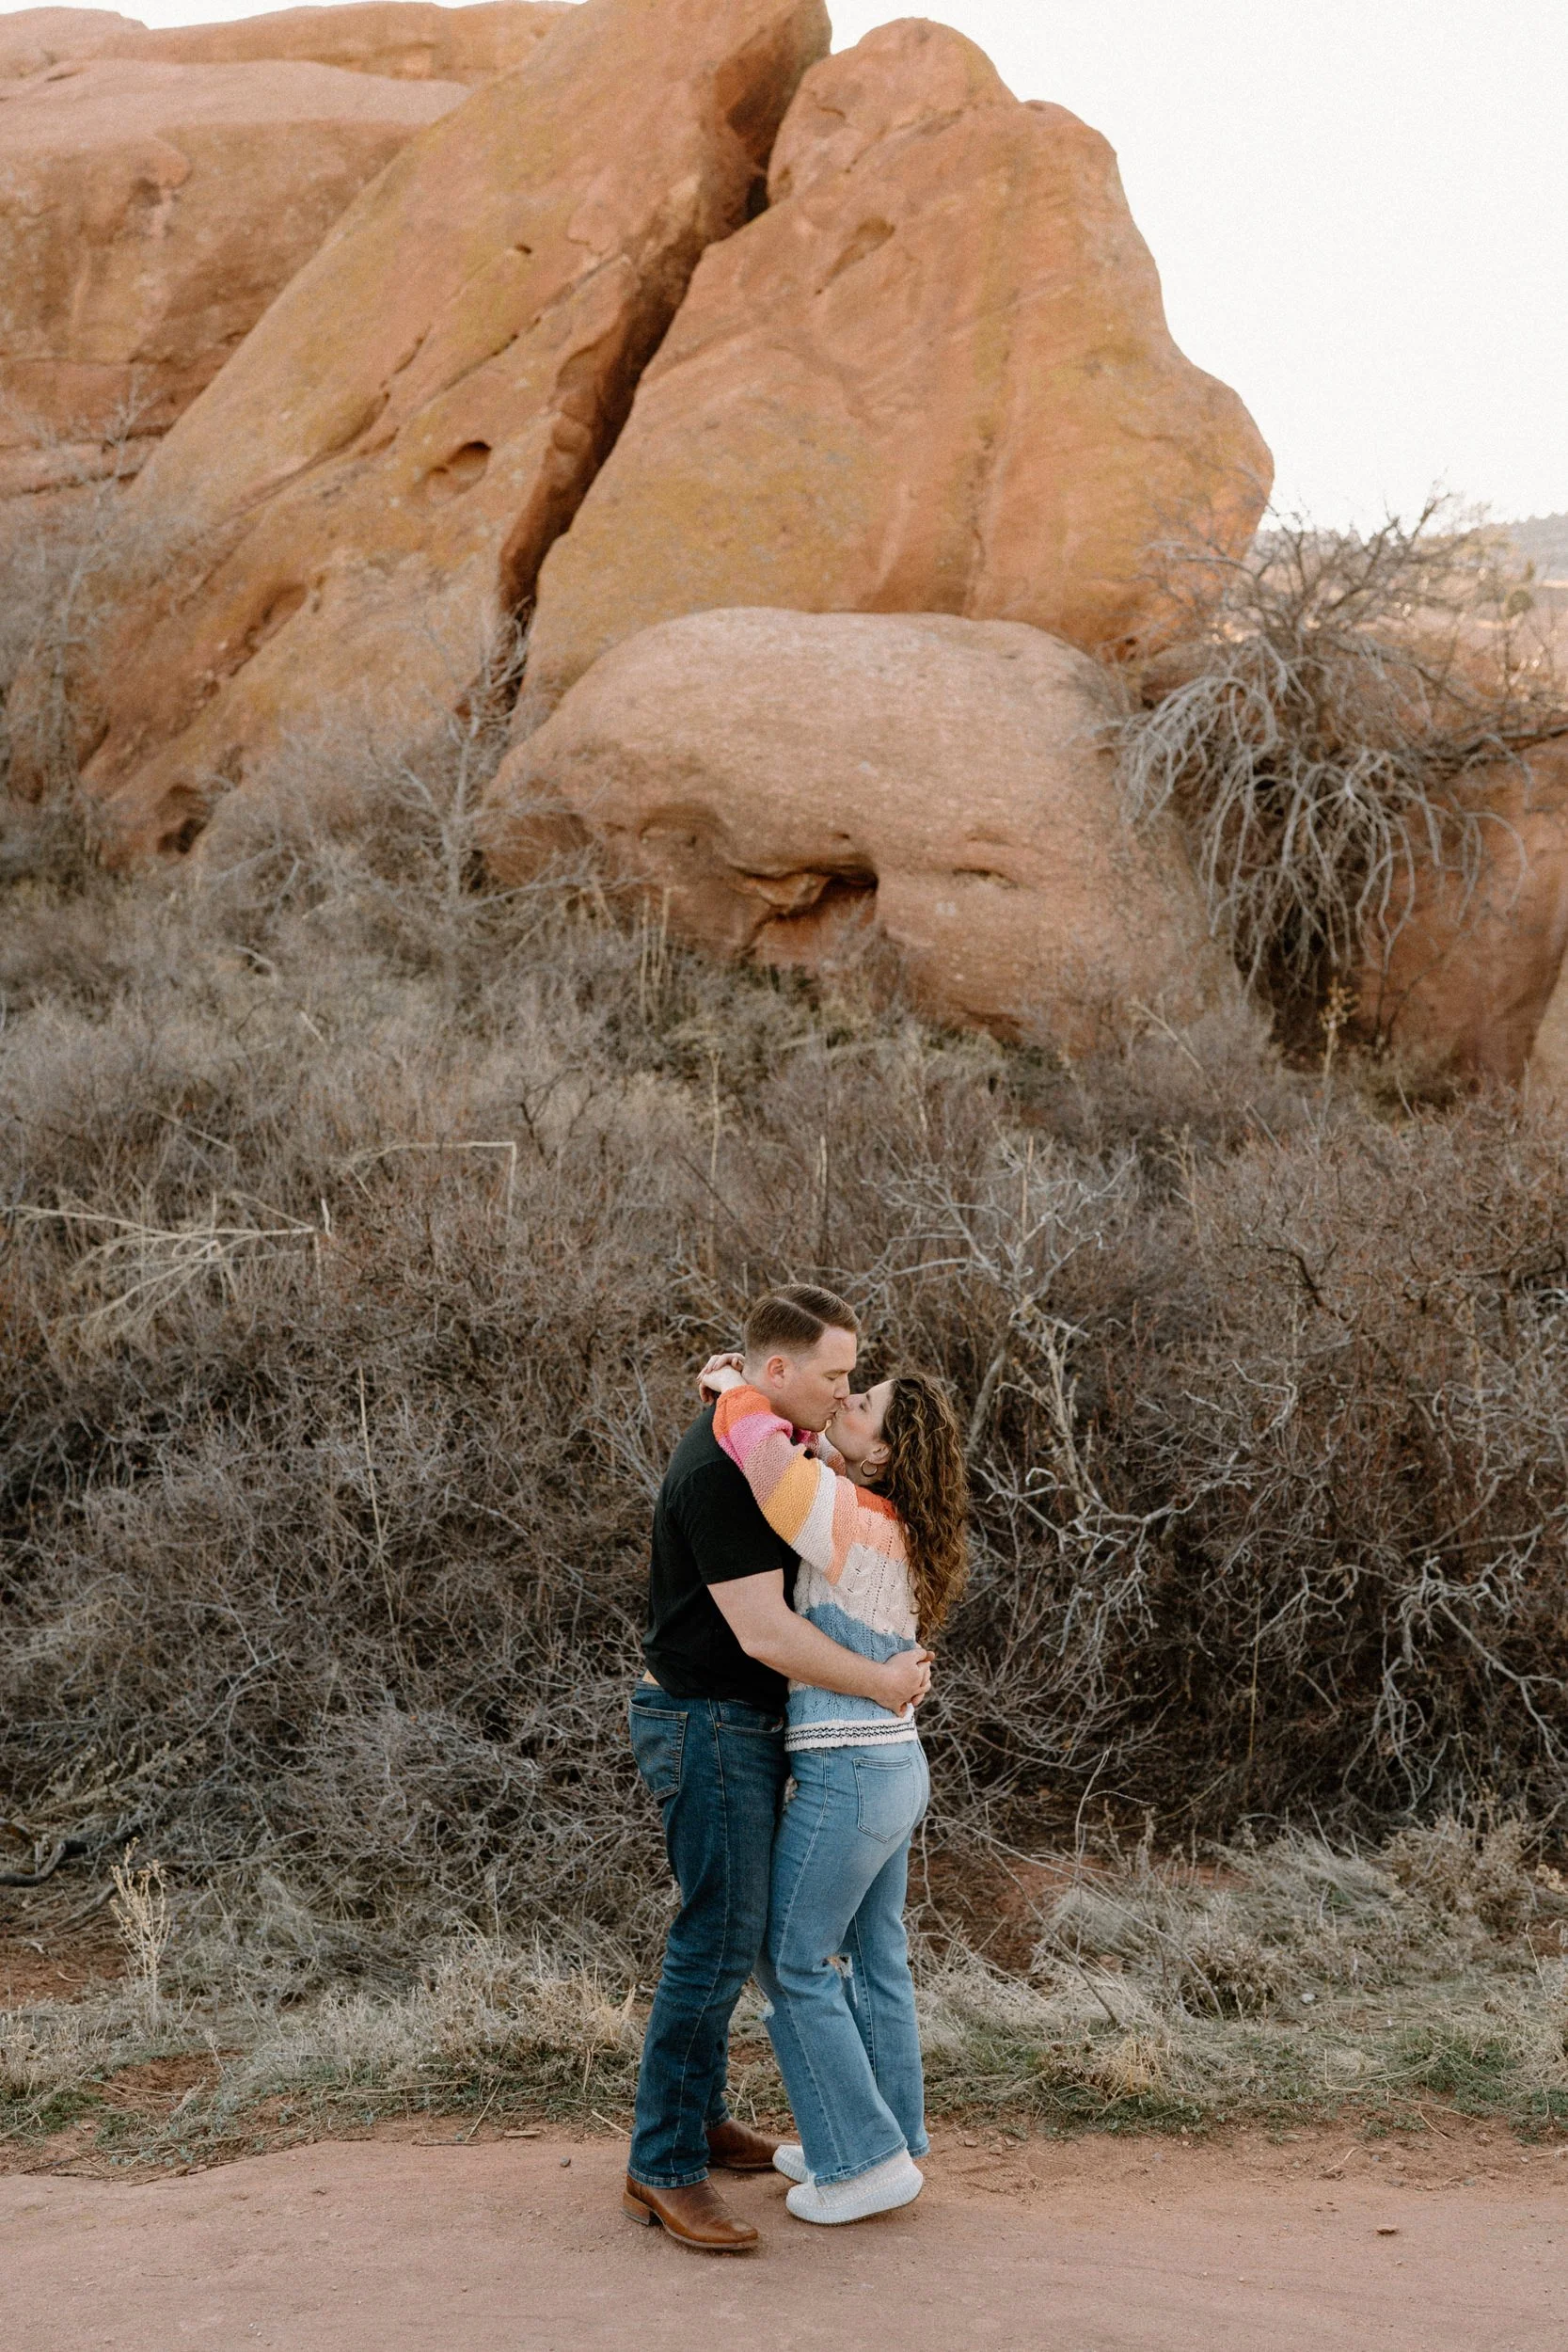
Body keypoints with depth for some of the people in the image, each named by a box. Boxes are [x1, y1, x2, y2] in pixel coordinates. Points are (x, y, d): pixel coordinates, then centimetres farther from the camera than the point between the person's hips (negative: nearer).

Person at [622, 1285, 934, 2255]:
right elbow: (765, 1634, -24)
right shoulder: (720, 1473, -22)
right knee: (720, 1939, -8)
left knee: (728, 1930, 17)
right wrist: (882, 1683, -15)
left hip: (742, 1726, 10)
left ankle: (699, 2117, 30)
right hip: (709, 1728, -10)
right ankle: (663, 2167, -1)